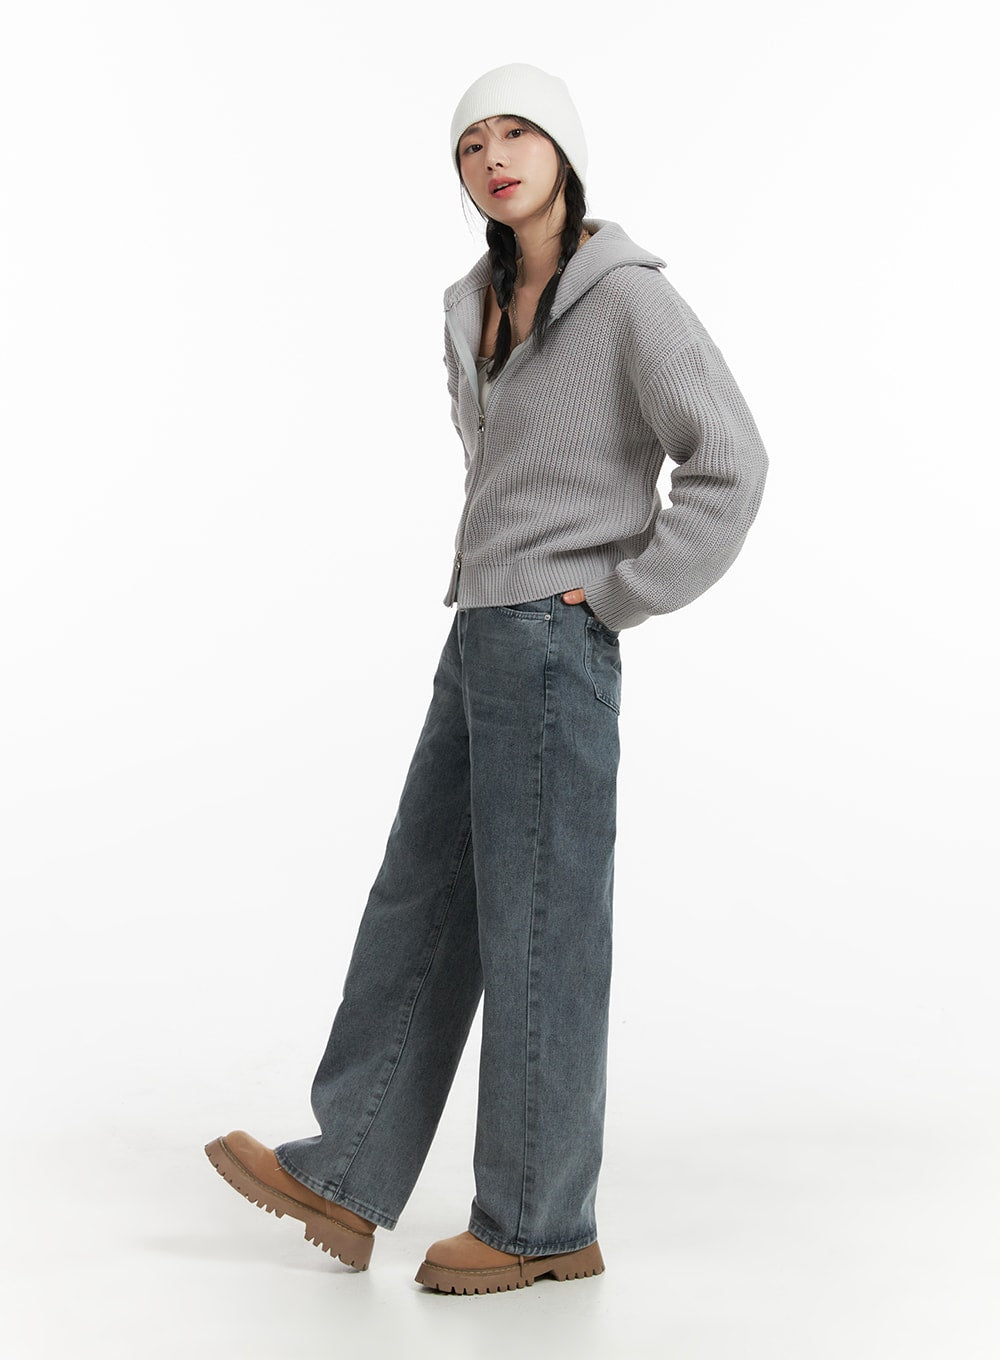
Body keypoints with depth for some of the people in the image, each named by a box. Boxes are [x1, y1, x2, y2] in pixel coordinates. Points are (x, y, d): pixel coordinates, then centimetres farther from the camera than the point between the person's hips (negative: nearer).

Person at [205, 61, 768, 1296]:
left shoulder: (631, 297, -9)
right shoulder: (481, 310, 15)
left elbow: (730, 465, -16)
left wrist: (610, 597, -13)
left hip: (555, 650, -8)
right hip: (479, 643, 9)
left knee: (538, 928, -1)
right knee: (418, 915, 10)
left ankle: (541, 1222, 12)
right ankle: (345, 1183, 18)